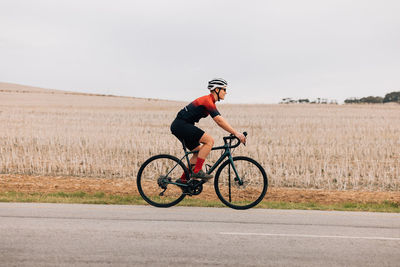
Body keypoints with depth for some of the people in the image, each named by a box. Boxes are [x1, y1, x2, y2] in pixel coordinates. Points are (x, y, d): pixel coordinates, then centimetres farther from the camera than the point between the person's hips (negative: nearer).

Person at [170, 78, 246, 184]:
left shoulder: (209, 101, 16)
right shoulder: (208, 101, -16)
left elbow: (220, 120, 18)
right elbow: (219, 121, -24)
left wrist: (235, 133, 11)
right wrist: (236, 133, -25)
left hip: (179, 126, 11)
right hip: (181, 125, -11)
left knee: (199, 152, 13)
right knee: (209, 140, -16)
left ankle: (183, 179, 15)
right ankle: (197, 171, -15)